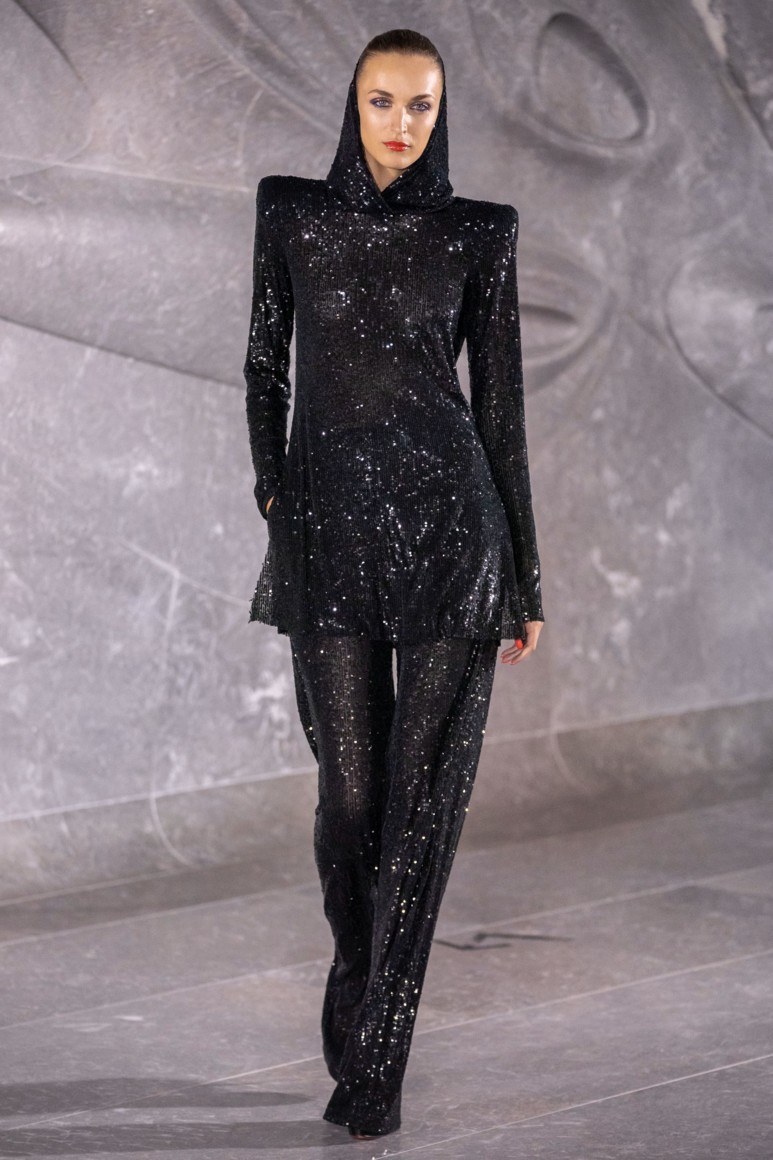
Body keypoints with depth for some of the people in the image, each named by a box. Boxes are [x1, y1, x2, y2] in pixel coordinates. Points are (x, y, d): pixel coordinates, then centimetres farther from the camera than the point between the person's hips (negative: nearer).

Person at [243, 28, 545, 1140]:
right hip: (329, 528, 1)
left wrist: (526, 578, 4)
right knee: (351, 786, 5)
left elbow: (501, 400, 4)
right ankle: (362, 1014, 27)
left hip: (449, 518, -1)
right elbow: (266, 361, 13)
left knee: (426, 786, -3)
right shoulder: (292, 213, 6)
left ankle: (372, 1050, 4)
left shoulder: (477, 234, 3)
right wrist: (273, 490, 6)